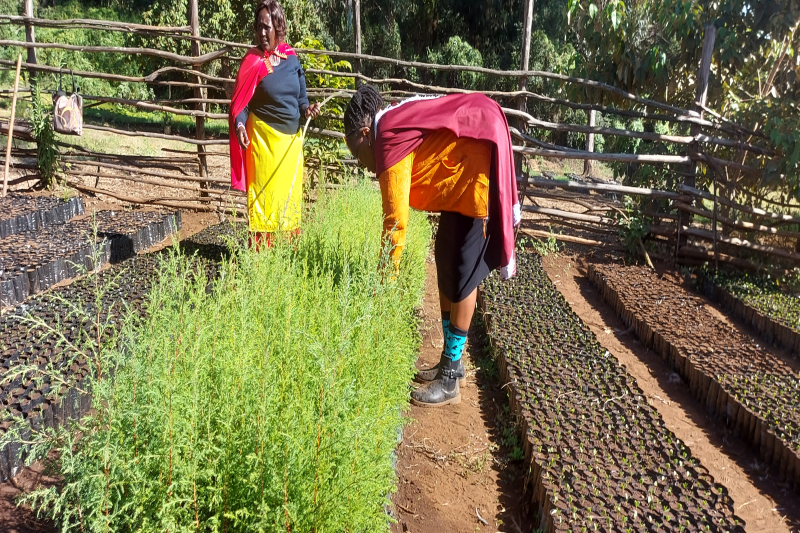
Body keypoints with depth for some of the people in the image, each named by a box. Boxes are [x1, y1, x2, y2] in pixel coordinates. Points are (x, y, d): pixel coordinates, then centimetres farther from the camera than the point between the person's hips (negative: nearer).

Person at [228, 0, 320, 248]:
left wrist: (307, 109, -10)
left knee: (290, 195, 12)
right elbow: (241, 103, -8)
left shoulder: (292, 59, 5)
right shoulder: (252, 62, -6)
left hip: (292, 138, 5)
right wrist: (240, 125, -26)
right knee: (264, 195, 0)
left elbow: (300, 97, 11)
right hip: (264, 138, -5)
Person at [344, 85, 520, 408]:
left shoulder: (391, 146, -19)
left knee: (462, 278, -6)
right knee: (445, 267, 12)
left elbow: (396, 223, -19)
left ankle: (450, 380, 5)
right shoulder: (398, 125, 11)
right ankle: (451, 362, 23)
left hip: (478, 177, -10)